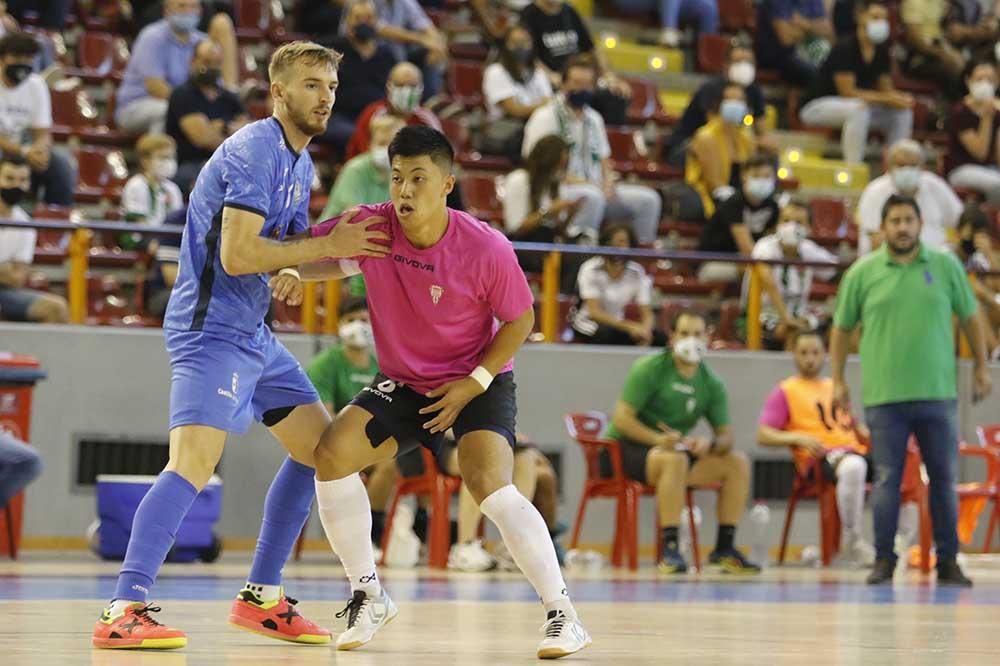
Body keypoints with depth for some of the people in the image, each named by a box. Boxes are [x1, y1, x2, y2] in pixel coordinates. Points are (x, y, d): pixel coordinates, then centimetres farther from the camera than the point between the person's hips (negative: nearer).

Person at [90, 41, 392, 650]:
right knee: (194, 462, -24)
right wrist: (328, 247, -19)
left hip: (254, 332, 10)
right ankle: (124, 610, -29)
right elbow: (236, 254, -24)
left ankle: (262, 596, 18)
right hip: (211, 329, -10)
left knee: (322, 446, 13)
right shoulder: (256, 151, -15)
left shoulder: (300, 163, 16)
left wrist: (289, 273, 1)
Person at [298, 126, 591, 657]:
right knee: (333, 454, -16)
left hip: (479, 381, -4)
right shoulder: (371, 227, -15)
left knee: (488, 484, -27)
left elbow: (519, 320, -9)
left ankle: (562, 615, -16)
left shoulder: (487, 248, -22)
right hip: (403, 383, 4)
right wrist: (291, 272, -30)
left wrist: (474, 383, -16)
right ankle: (368, 595, 3)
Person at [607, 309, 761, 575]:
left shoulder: (710, 383, 7)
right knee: (674, 459, -38)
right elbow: (621, 418, -16)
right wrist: (658, 439, -31)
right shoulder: (650, 369, -10)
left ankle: (724, 547, -7)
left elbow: (726, 435, 6)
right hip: (628, 449, -6)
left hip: (681, 449, 6)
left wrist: (710, 444, -19)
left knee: (738, 463, -9)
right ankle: (670, 549, -39)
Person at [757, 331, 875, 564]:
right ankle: (851, 538, -25)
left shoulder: (835, 387, 28)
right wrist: (799, 438, -14)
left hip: (853, 450, 6)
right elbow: (763, 435, 2)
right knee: (853, 466, -42)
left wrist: (870, 435, 10)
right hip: (820, 457, -6)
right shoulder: (784, 391, 10)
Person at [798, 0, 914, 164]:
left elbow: (886, 88, 6)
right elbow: (847, 91, -24)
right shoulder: (844, 47, -20)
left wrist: (899, 98, -18)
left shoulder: (881, 51, 1)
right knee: (858, 108, -38)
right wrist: (887, 98, -27)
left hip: (857, 107, 8)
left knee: (903, 111, -6)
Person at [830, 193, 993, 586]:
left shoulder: (946, 266, 5)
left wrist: (982, 368, 12)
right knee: (887, 480, 0)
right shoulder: (862, 272, 2)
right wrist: (838, 380, 6)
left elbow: (969, 318, 14)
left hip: (937, 395, 1)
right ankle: (884, 561, 7)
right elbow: (842, 329, 10)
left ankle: (947, 562, 13)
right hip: (884, 396, -1)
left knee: (944, 479, 5)